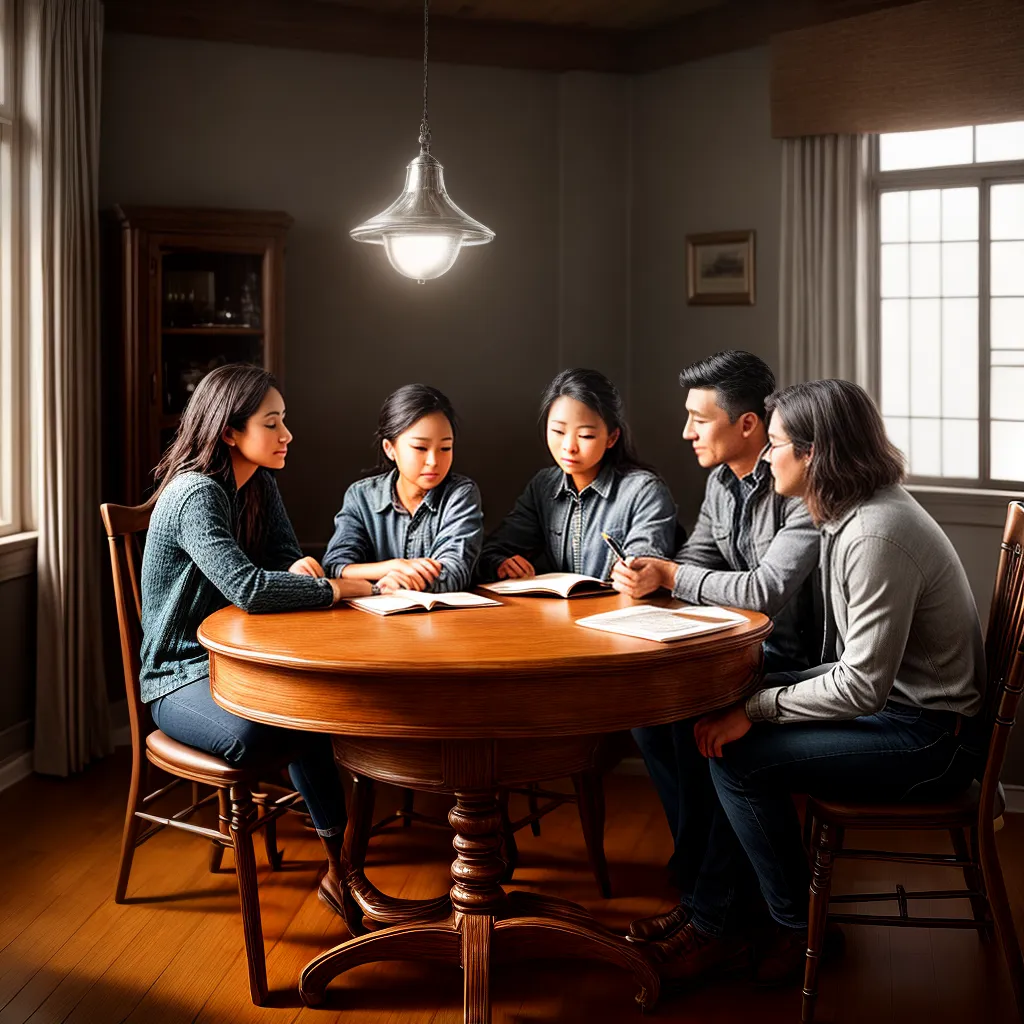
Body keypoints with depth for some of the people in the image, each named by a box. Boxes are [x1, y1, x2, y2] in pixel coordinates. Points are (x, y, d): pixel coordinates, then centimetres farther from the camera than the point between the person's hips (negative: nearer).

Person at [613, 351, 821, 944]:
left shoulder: (802, 489, -21)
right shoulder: (722, 481, 9)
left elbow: (764, 592, -28)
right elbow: (697, 562, 12)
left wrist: (670, 576, -17)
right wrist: (649, 576, -11)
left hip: (798, 664, -8)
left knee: (692, 718, -26)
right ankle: (710, 876, -1)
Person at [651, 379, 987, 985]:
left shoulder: (878, 536, -25)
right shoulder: (853, 513, 6)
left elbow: (863, 685, -26)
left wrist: (756, 709, -19)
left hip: (930, 737, -10)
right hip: (886, 694, 10)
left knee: (738, 754, -17)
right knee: (719, 720, 0)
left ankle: (799, 927, 5)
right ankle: (714, 920, 5)